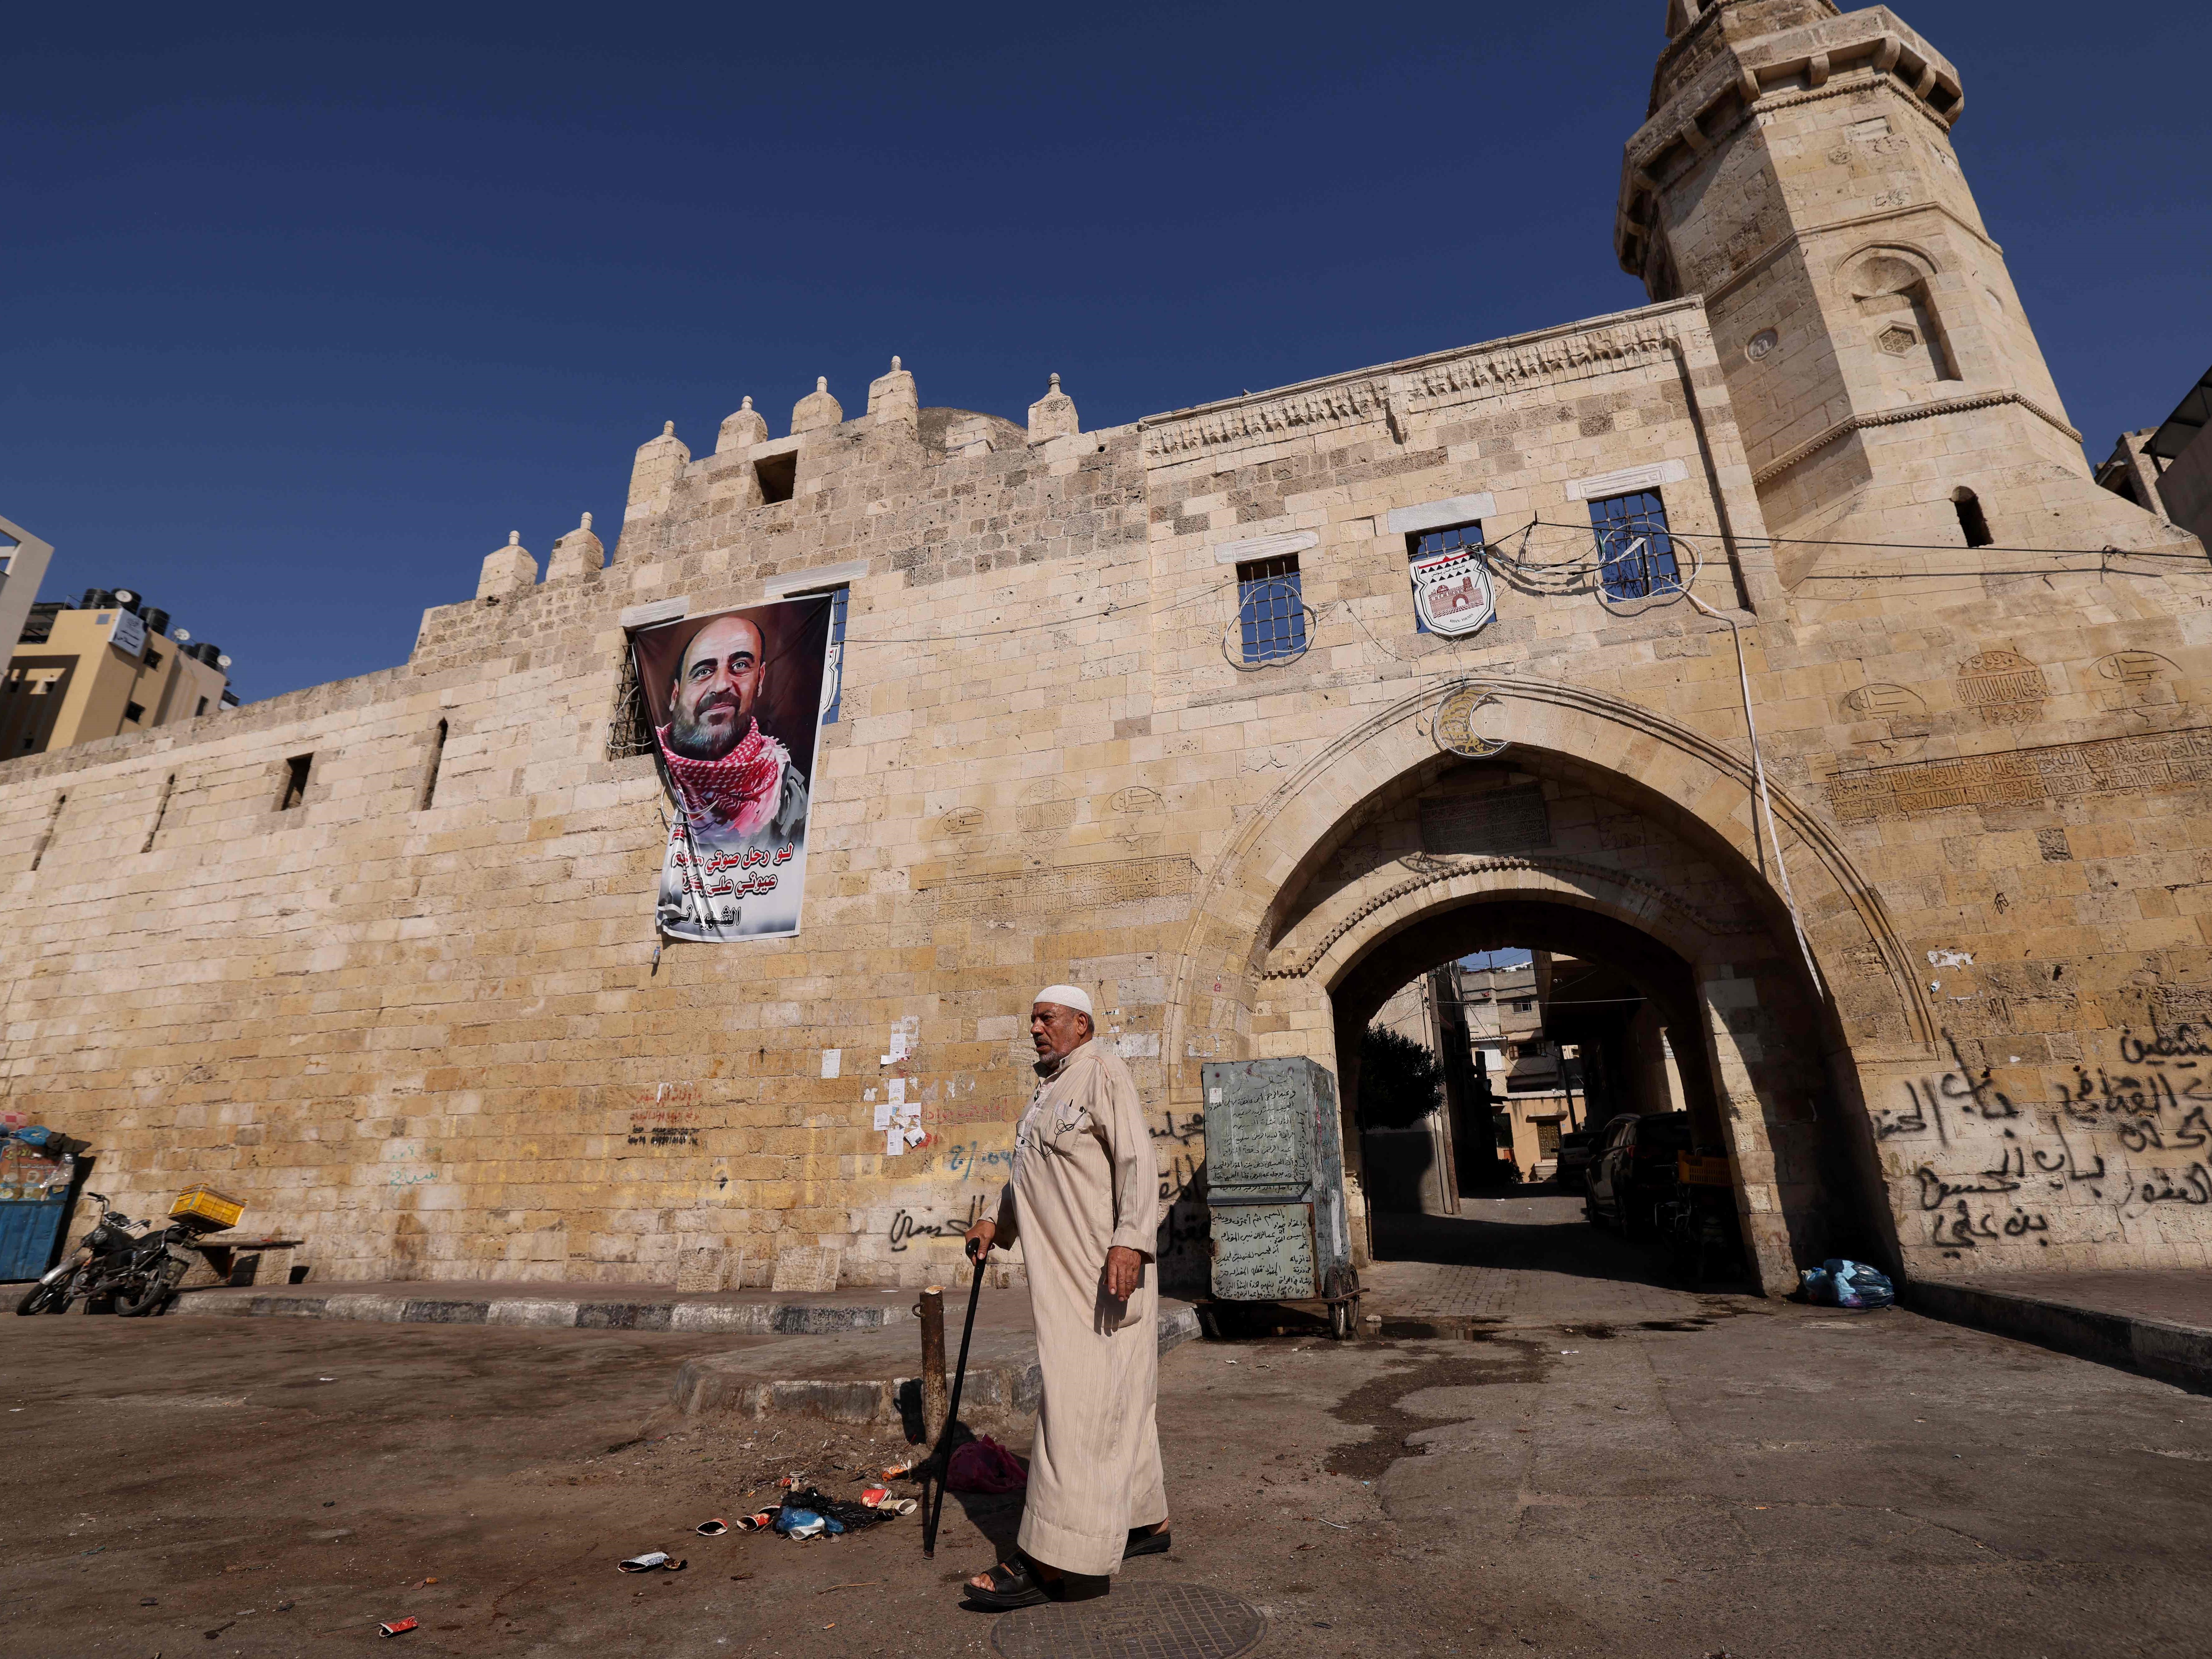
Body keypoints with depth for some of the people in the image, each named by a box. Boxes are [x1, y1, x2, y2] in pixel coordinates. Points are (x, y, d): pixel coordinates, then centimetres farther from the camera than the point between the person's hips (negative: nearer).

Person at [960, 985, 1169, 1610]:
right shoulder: (1049, 1089, 19)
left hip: (1103, 1273, -9)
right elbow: (1034, 1177, 28)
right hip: (1063, 1271, 9)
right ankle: (1145, 1521, 29)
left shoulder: (1103, 1072, -10)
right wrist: (997, 1224, 17)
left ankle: (1056, 1562, -2)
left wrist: (1130, 1241, -27)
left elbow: (1138, 1160, -19)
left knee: (1079, 1398, -7)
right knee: (1116, 1396, 16)